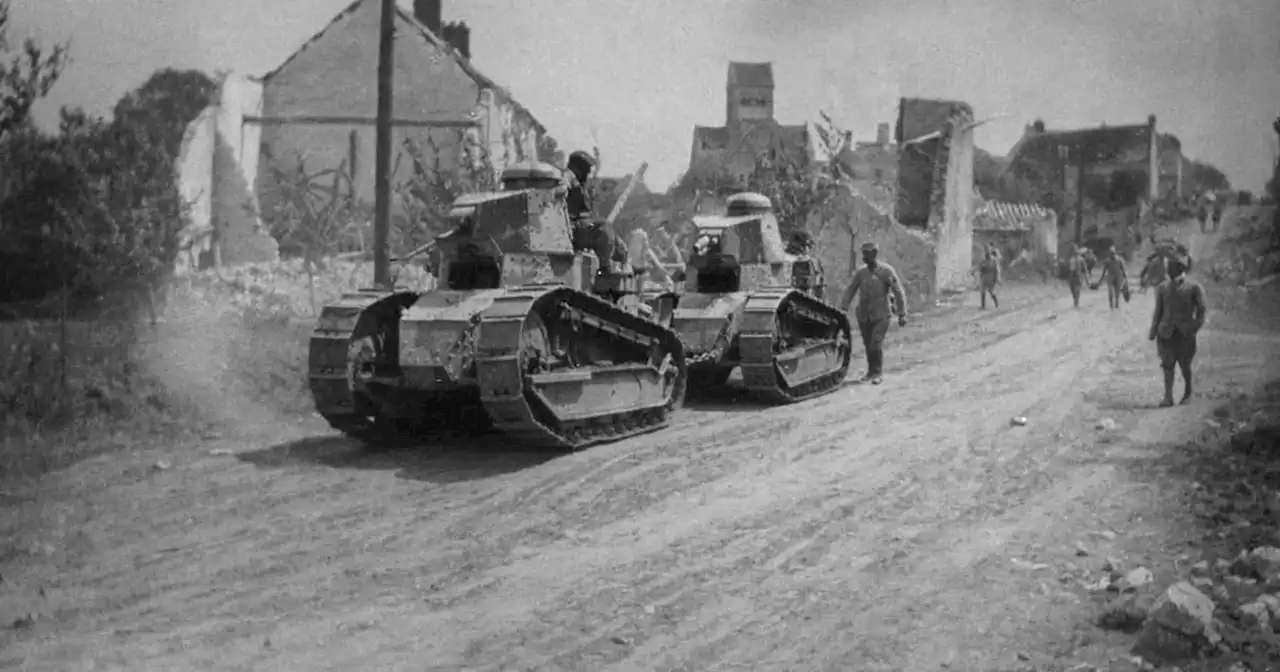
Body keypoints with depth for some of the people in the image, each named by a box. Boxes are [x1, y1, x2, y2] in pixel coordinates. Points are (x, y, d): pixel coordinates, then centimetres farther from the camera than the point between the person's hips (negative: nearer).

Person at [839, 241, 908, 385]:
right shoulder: (860, 272, 3)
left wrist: (902, 314, -8)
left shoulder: (887, 271, -7)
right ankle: (871, 371, 25)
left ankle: (878, 373, 1)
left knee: (876, 344, -13)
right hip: (863, 315, 4)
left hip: (881, 316, -4)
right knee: (867, 345, 8)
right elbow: (850, 291, 8)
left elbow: (899, 293, -5)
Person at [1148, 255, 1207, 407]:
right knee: (1167, 365, -4)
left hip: (1185, 332, -2)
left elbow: (1201, 309, 2)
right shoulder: (1162, 288, 9)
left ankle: (1188, 392, 27)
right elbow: (1158, 311, 13)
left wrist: (1197, 326, -9)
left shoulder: (1194, 287, 1)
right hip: (1166, 332, 2)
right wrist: (1153, 330, 8)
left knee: (1185, 364, 5)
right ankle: (1168, 397, -3)